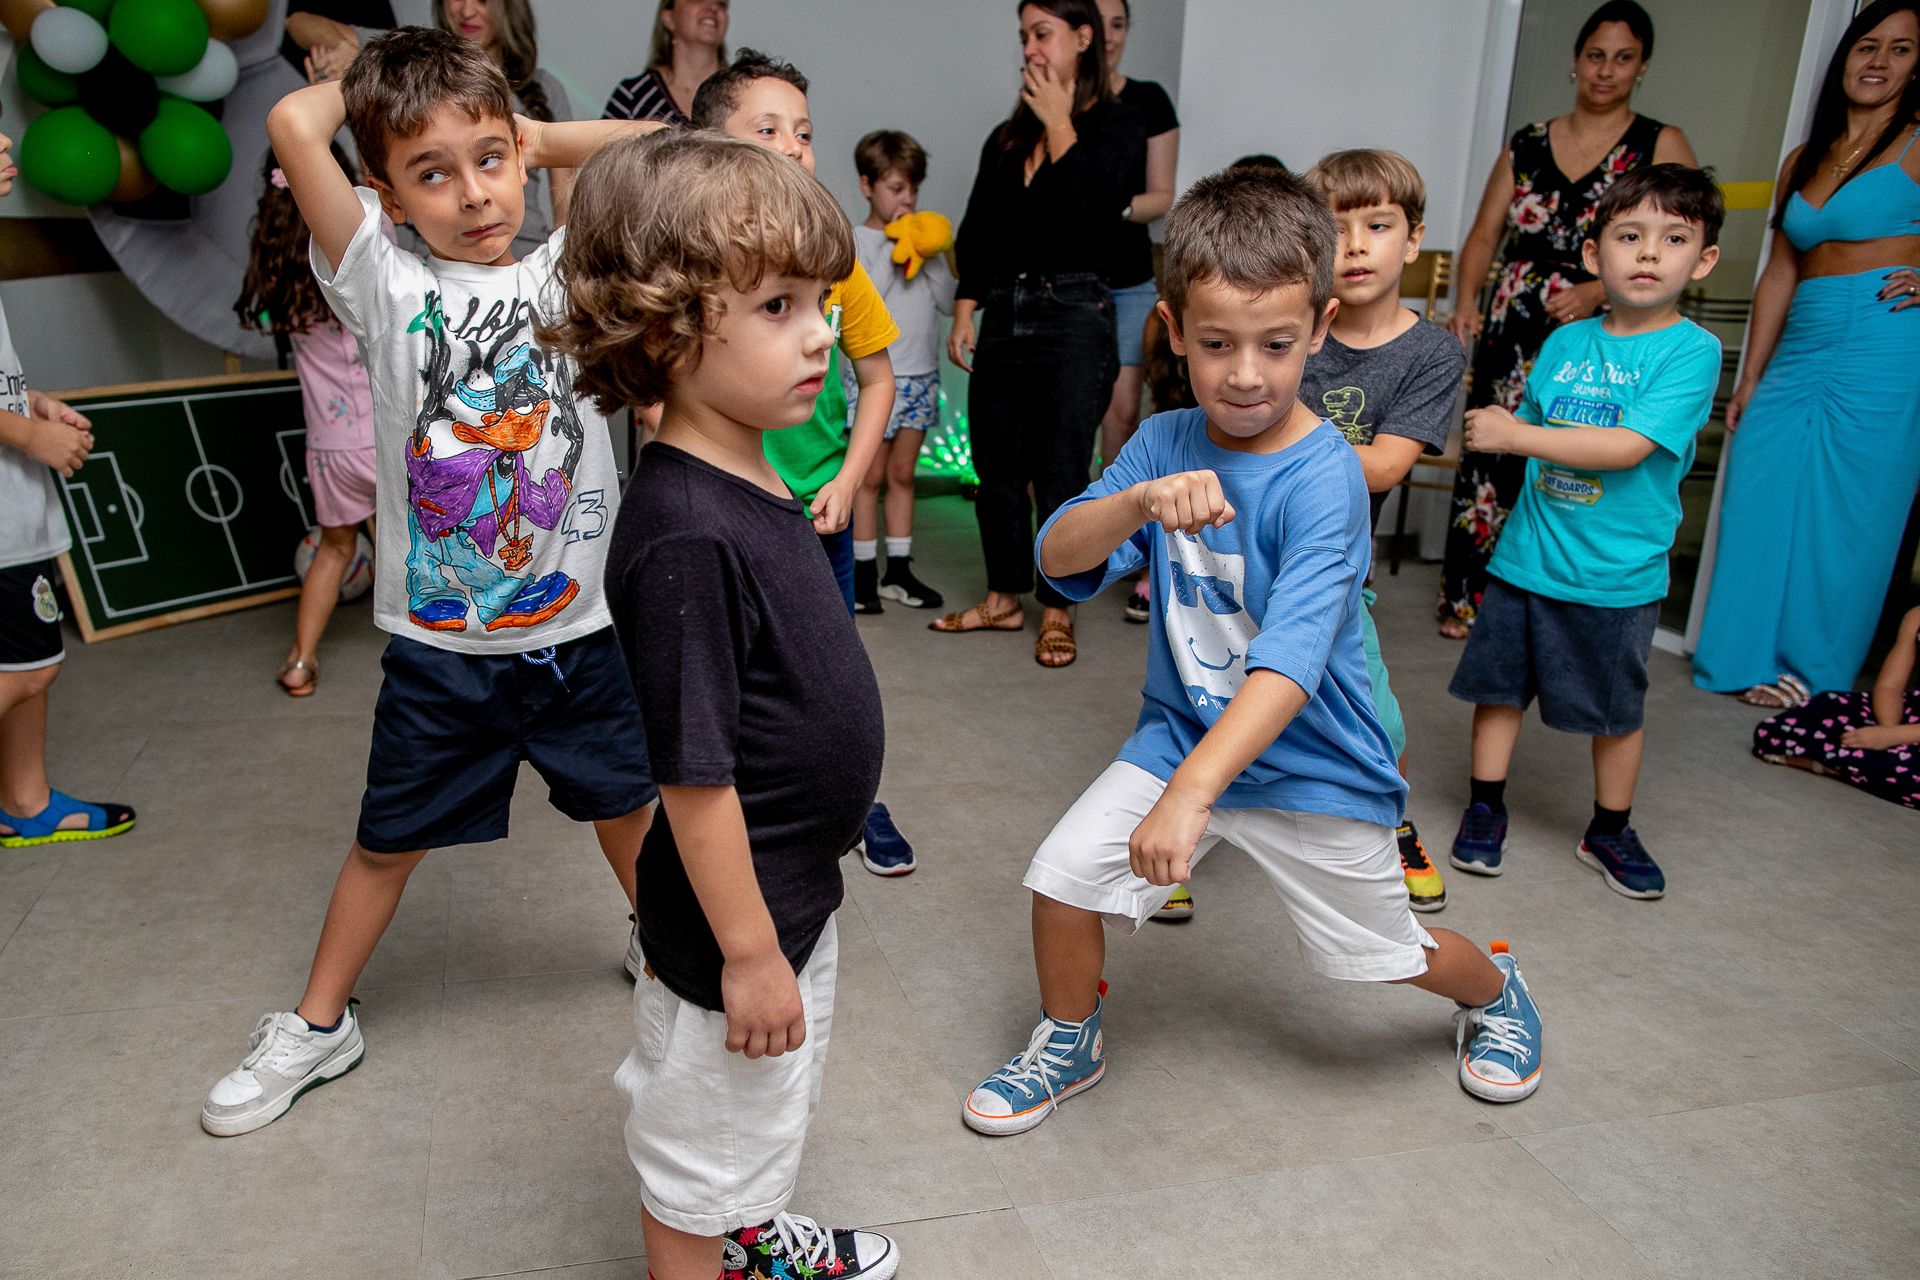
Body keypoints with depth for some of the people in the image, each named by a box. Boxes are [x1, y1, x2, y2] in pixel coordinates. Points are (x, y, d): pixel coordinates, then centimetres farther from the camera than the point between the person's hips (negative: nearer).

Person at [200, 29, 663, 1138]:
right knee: (388, 840, 17)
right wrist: (359, 83, 0)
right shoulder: (385, 283, -6)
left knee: (628, 806, 21)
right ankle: (320, 1026, 40)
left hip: (579, 628, 1)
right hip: (437, 643, 0)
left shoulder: (571, 274, -3)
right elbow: (295, 124, -20)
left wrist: (528, 136, -2)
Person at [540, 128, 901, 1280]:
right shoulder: (683, 535, -31)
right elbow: (694, 774, -27)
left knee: (764, 1114, 32)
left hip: (794, 885, 10)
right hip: (738, 918, -9)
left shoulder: (751, 482, -1)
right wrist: (748, 953, -20)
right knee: (709, 1142, 17)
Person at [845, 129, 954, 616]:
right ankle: (864, 574, 7)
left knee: (902, 474, 9)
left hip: (920, 375, 4)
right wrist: (894, 254, -14)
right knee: (871, 475, 0)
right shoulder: (854, 241, -3)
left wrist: (932, 258, -7)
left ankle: (899, 570, 16)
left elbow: (948, 302, 5)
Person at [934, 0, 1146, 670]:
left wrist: (1058, 122, -5)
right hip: (1004, 314, 6)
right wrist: (964, 313, 6)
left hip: (1074, 317, -6)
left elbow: (1093, 202, -17)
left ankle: (1057, 612, 11)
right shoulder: (1007, 138, 17)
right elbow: (975, 233, 15)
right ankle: (1003, 598, 22)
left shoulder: (1119, 125, 2)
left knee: (1060, 473, -2)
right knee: (996, 467, 9)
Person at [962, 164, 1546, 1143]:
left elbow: (1292, 656, -36)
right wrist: (1138, 502, -37)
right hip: (1177, 734, 4)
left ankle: (1496, 987, 50)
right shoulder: (1163, 445, -8)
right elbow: (1058, 558, -17)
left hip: (1310, 764, -3)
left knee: (1384, 949, 14)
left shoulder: (1323, 476, -25)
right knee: (1062, 874, -7)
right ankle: (1069, 1043, 23)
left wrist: (1191, 792, -46)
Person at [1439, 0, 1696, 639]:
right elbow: (1484, 235, 14)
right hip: (1510, 335, 2)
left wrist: (1598, 291, -18)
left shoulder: (1661, 146, 5)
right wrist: (1466, 304, -4)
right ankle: (1467, 599, 13)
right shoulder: (1527, 145, 13)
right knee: (1487, 463, 1)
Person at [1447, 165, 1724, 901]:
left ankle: (1610, 832, 30)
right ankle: (1485, 808, 27)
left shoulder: (1692, 350, -10)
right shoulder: (1566, 342, 4)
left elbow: (1627, 447, -22)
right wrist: (1494, 427, -3)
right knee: (1499, 682, 10)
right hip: (1526, 555, 4)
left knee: (1617, 708, 11)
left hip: (1617, 572, -3)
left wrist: (1514, 433, -22)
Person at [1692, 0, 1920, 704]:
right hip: (1800, 350, 6)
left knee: (1847, 515, -1)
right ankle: (1755, 657, 15)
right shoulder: (1803, 162, 16)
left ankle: (1814, 673, 11)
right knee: (1761, 500, 3)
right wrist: (1749, 379, 13)